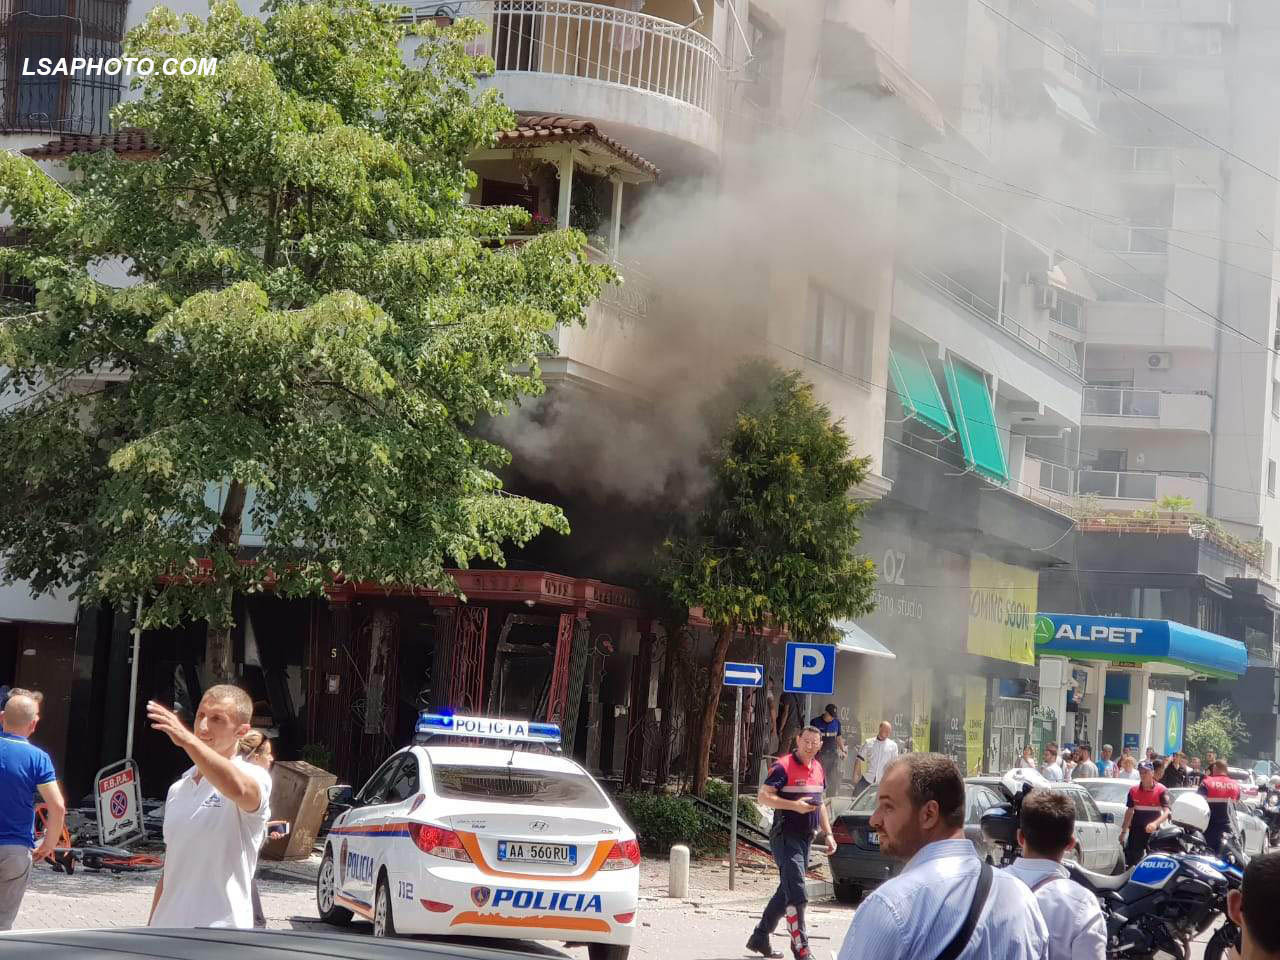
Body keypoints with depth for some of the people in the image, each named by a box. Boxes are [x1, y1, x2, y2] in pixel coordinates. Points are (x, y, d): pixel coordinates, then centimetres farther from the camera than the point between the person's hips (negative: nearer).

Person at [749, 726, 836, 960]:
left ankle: (760, 938, 25)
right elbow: (763, 796, -16)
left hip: (805, 839, 8)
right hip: (785, 837, -8)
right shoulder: (783, 767, -11)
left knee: (786, 892, 13)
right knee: (796, 895, -12)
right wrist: (794, 805, -24)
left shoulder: (818, 769, 13)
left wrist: (828, 834, 17)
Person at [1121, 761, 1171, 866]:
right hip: (1136, 832, 3)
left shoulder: (1161, 790, -8)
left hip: (1153, 832, -3)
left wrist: (1155, 823, -35)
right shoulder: (1133, 790, 5)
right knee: (1131, 861, -2)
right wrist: (1123, 831, 12)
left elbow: (1166, 812, -17)